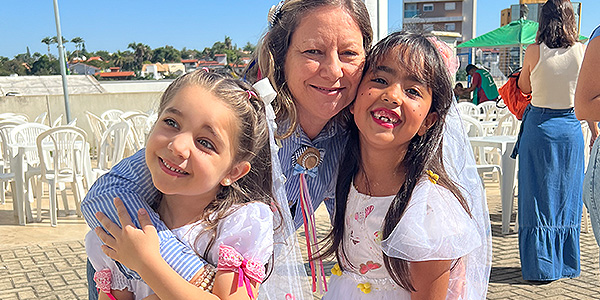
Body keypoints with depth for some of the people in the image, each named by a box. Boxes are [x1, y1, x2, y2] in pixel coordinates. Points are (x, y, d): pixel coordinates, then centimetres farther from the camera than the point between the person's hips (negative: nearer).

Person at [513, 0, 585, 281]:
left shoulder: (534, 51, -8)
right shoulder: (581, 51, -2)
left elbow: (524, 87, 8)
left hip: (539, 125, -2)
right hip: (571, 128, 2)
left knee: (539, 194, 6)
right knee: (567, 196, 13)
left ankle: (540, 266, 11)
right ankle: (567, 263, 24)